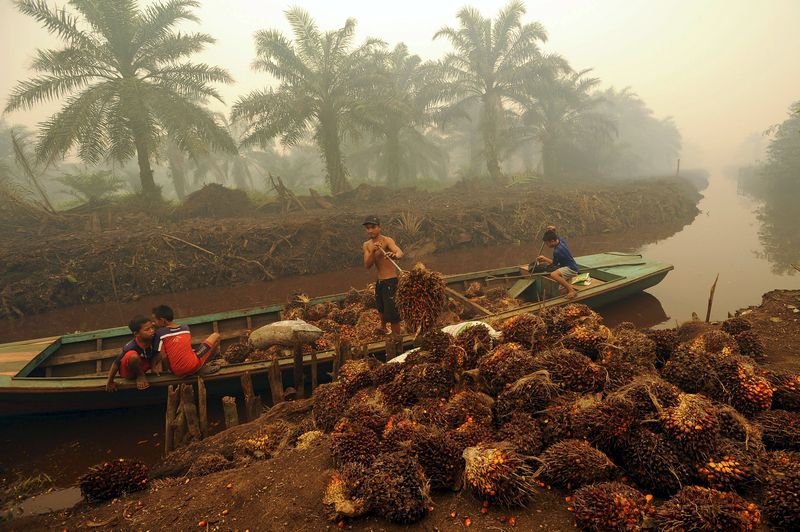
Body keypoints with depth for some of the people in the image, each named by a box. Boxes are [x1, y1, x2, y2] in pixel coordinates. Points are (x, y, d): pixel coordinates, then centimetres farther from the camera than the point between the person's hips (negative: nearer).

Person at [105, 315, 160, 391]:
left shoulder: (153, 340, -19)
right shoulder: (131, 347, -32)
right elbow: (116, 363, -23)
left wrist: (153, 367, -8)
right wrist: (110, 382, -15)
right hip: (127, 372, -7)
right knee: (134, 356, -37)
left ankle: (141, 373, 7)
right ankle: (140, 376, -8)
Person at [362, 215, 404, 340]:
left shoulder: (387, 240, -19)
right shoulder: (367, 245, 1)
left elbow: (400, 253, -38)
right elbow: (367, 266, -10)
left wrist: (394, 255, -62)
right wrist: (373, 252, -26)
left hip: (390, 281, -7)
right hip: (379, 281, 8)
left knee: (391, 310, -8)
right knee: (380, 306, 27)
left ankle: (397, 336, 12)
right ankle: (383, 328, 53)